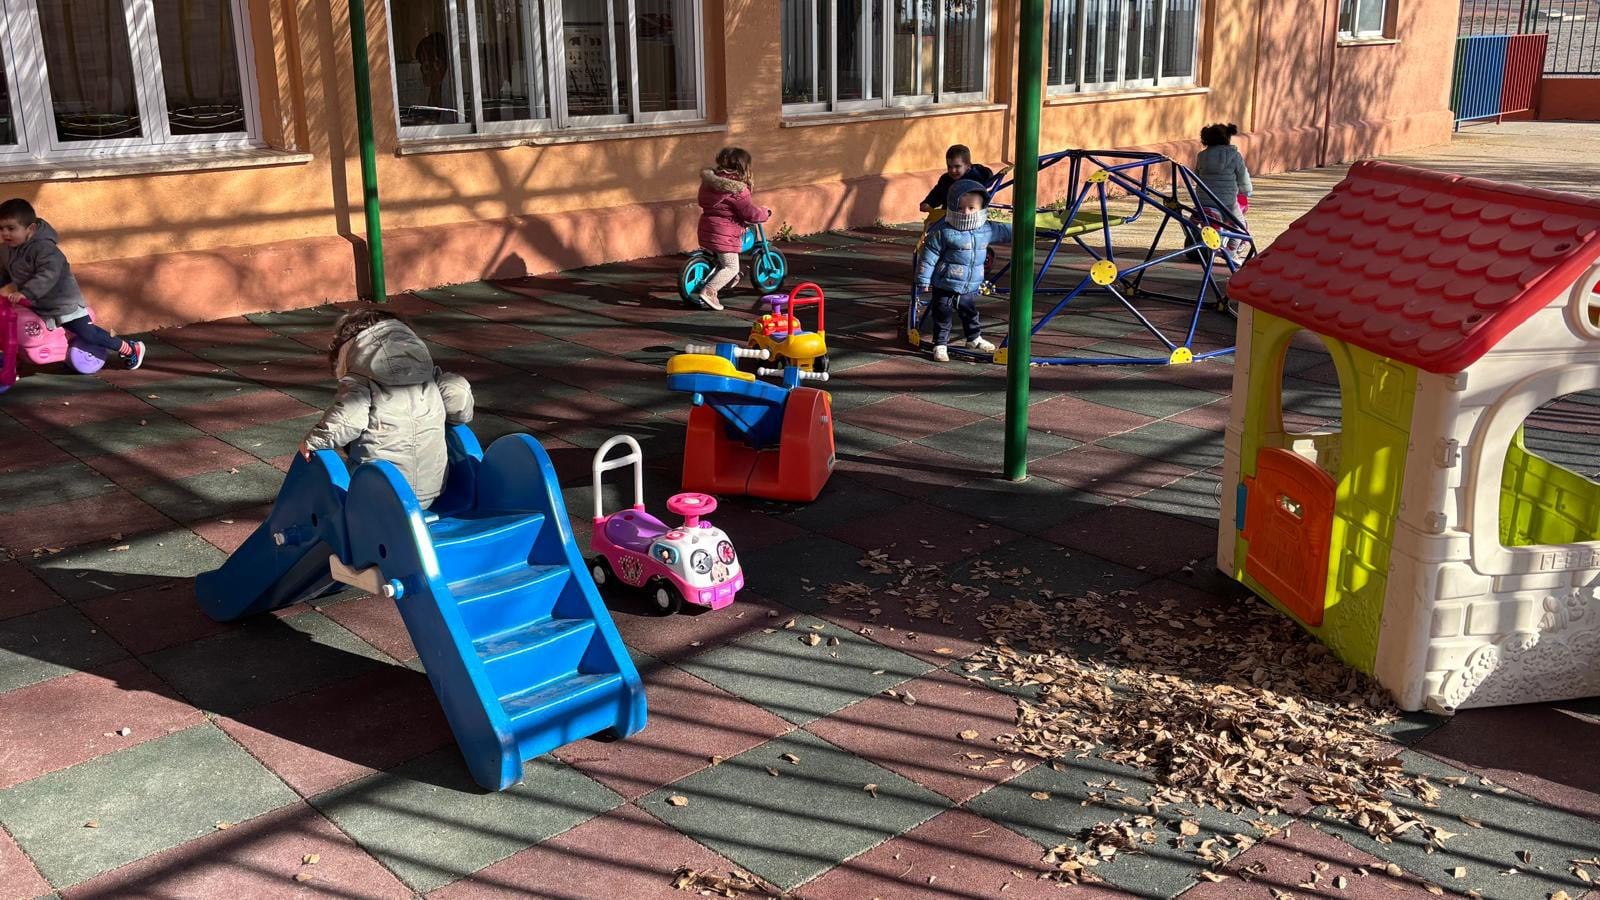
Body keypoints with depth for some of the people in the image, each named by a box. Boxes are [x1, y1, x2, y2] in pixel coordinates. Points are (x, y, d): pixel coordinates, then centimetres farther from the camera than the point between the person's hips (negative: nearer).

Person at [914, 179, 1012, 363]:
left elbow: (1005, 232, 18)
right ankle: (940, 345, 14)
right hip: (945, 287, -5)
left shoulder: (987, 230, -1)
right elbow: (929, 258, -13)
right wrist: (923, 280, -12)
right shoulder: (943, 232, -17)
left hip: (970, 287, 5)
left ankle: (974, 339, 43)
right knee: (943, 317, 3)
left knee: (970, 314, 23)